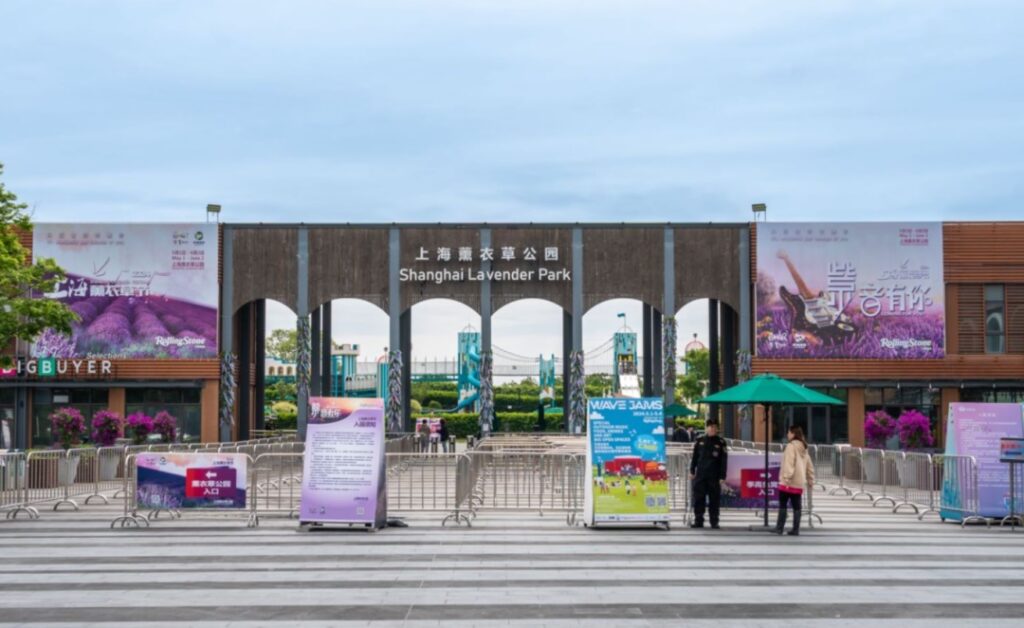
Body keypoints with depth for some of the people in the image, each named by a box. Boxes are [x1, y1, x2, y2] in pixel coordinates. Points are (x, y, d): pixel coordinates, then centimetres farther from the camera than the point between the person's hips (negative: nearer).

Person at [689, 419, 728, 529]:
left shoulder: (720, 443, 2)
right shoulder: (700, 441, 8)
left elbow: (724, 461, 1)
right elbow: (694, 457, 12)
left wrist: (722, 477, -4)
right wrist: (692, 471, 6)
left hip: (714, 476, -2)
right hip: (700, 475, 2)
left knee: (714, 499, 2)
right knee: (698, 498, 1)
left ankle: (714, 522, 8)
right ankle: (698, 521, 8)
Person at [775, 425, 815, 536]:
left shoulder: (791, 446, -8)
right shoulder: (803, 448, 16)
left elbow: (789, 463, -20)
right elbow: (809, 466, 20)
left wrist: (786, 477, -25)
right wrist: (810, 481, 26)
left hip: (789, 482, -7)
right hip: (799, 483, 7)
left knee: (782, 504, -1)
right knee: (797, 506, 6)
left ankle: (780, 528, -3)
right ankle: (795, 529, 5)